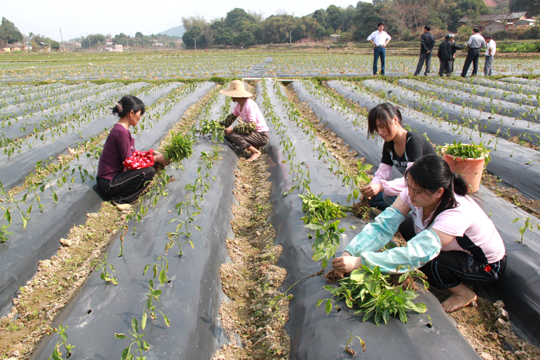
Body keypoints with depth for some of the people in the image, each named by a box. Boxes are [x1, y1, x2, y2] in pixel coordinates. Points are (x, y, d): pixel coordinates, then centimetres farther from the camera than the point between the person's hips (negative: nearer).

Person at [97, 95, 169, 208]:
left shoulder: (120, 129, 8)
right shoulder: (121, 132, -23)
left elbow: (131, 154, 15)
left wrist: (149, 154, 8)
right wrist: (155, 159, -10)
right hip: (108, 184, -10)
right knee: (149, 171, -20)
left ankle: (120, 196, 7)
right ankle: (120, 200, -7)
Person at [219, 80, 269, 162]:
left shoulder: (249, 105, -23)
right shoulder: (239, 105, 4)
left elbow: (252, 125, -30)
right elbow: (232, 117, 17)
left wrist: (233, 129, -30)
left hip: (261, 136, -9)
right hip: (254, 132, 9)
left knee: (233, 135, -25)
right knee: (227, 134, 7)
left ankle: (256, 152, -12)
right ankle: (253, 146, 8)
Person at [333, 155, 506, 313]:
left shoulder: (456, 214, -40)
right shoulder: (415, 194, -21)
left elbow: (416, 254, -48)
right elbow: (383, 225, -26)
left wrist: (359, 262, -53)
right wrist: (349, 253, -39)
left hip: (488, 266, -6)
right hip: (457, 248, 7)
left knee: (426, 261, -30)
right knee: (405, 226, -9)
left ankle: (464, 293, 2)